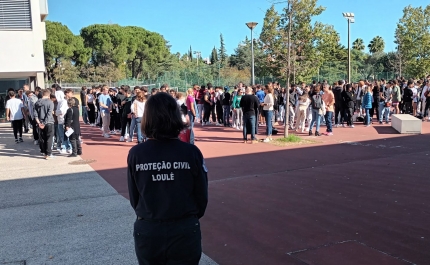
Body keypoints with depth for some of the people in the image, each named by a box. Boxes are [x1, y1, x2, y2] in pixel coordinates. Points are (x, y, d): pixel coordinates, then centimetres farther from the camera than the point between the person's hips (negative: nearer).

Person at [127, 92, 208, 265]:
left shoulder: (135, 154, -12)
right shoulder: (191, 152, -15)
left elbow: (133, 198, -2)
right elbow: (202, 195, -6)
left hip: (147, 231, 1)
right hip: (185, 231, -1)